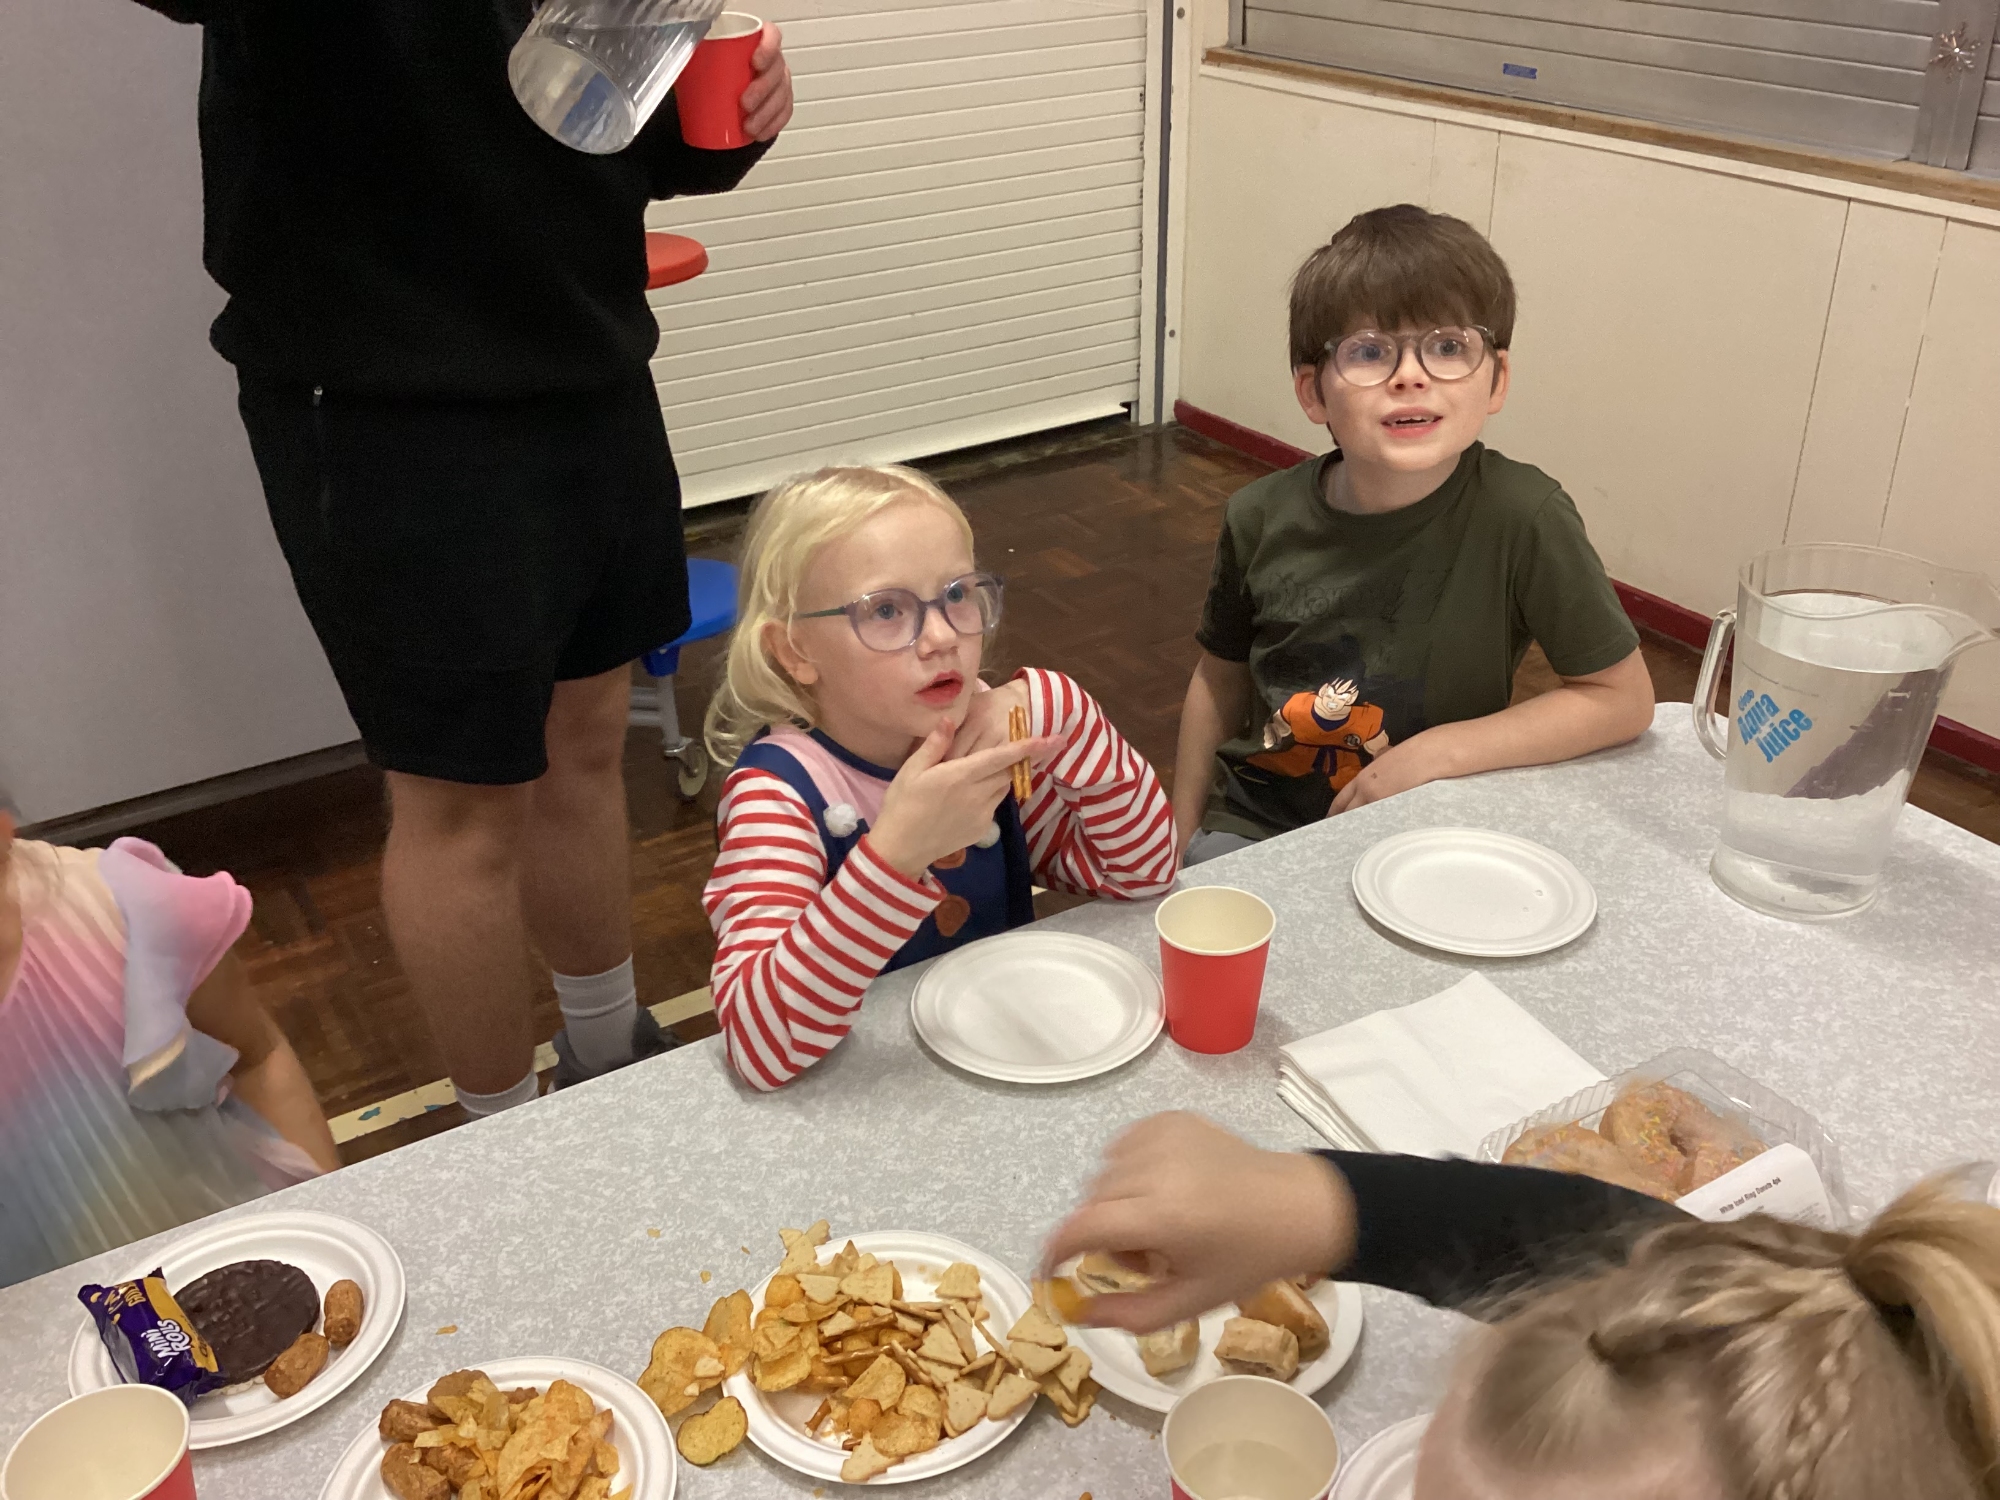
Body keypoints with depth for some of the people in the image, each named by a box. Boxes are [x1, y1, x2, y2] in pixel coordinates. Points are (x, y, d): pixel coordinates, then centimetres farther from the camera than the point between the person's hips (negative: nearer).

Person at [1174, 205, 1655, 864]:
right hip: (1255, 823, 1)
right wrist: (1182, 839, 10)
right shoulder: (1261, 518, -7)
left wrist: (1436, 753, -15)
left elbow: (1623, 697, -8)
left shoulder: (1519, 515, -17)